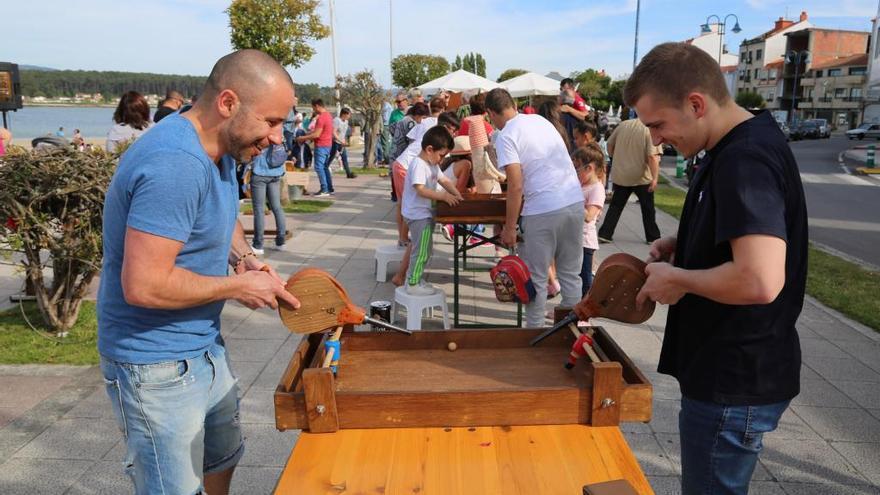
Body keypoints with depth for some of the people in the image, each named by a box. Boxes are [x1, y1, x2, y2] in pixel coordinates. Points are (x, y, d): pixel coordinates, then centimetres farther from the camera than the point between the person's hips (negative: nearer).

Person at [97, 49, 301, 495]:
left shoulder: (221, 148, 2)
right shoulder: (175, 165, -29)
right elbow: (144, 284, -32)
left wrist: (244, 257, 1)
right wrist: (238, 286, -20)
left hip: (203, 347, 9)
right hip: (158, 367, -9)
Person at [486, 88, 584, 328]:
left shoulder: (506, 137, -7)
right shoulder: (540, 120, 14)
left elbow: (516, 186, -14)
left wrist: (509, 227, -7)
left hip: (543, 211, -6)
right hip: (575, 202, 7)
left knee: (537, 279, 7)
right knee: (571, 274, 15)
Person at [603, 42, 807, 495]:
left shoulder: (745, 161, -25)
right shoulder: (738, 146, 7)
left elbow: (759, 280, -36)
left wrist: (676, 278, -20)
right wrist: (680, 245, 5)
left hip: (735, 384, -10)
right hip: (729, 370, 10)